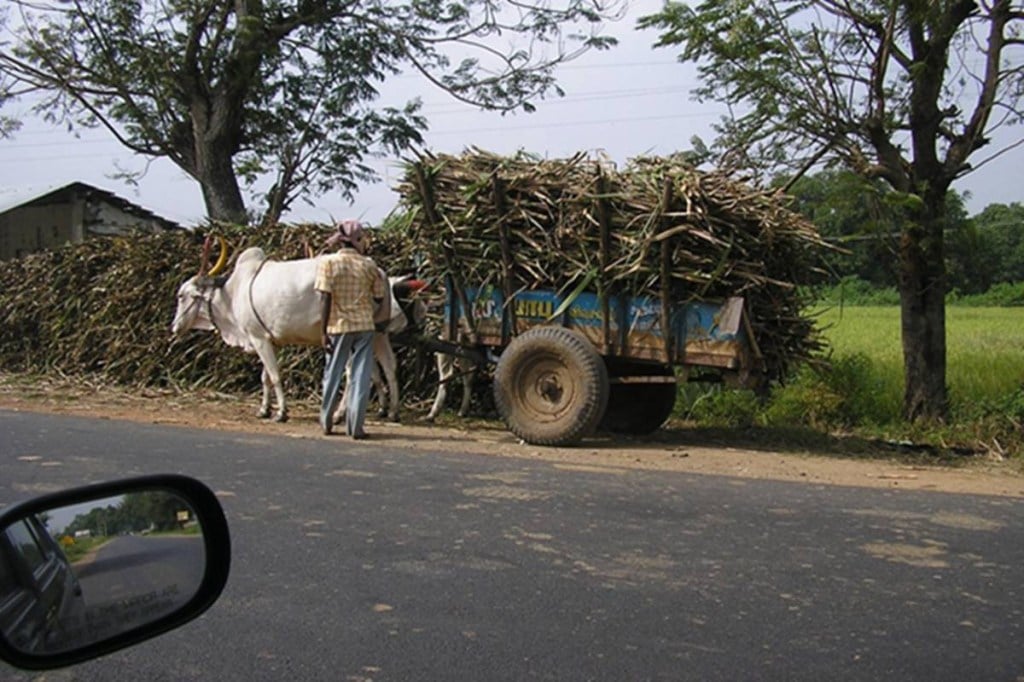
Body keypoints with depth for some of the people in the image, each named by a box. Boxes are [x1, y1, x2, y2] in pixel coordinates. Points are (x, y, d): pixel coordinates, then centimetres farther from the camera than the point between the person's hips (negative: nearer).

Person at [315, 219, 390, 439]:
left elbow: (325, 299, -9)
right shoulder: (369, 265, -1)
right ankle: (355, 426, 3)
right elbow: (381, 300, 4)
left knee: (333, 374, 13)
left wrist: (323, 331, -7)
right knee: (361, 376, 4)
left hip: (338, 326, 0)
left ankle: (326, 422, 23)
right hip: (364, 325, 0)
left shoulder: (328, 263, -6)